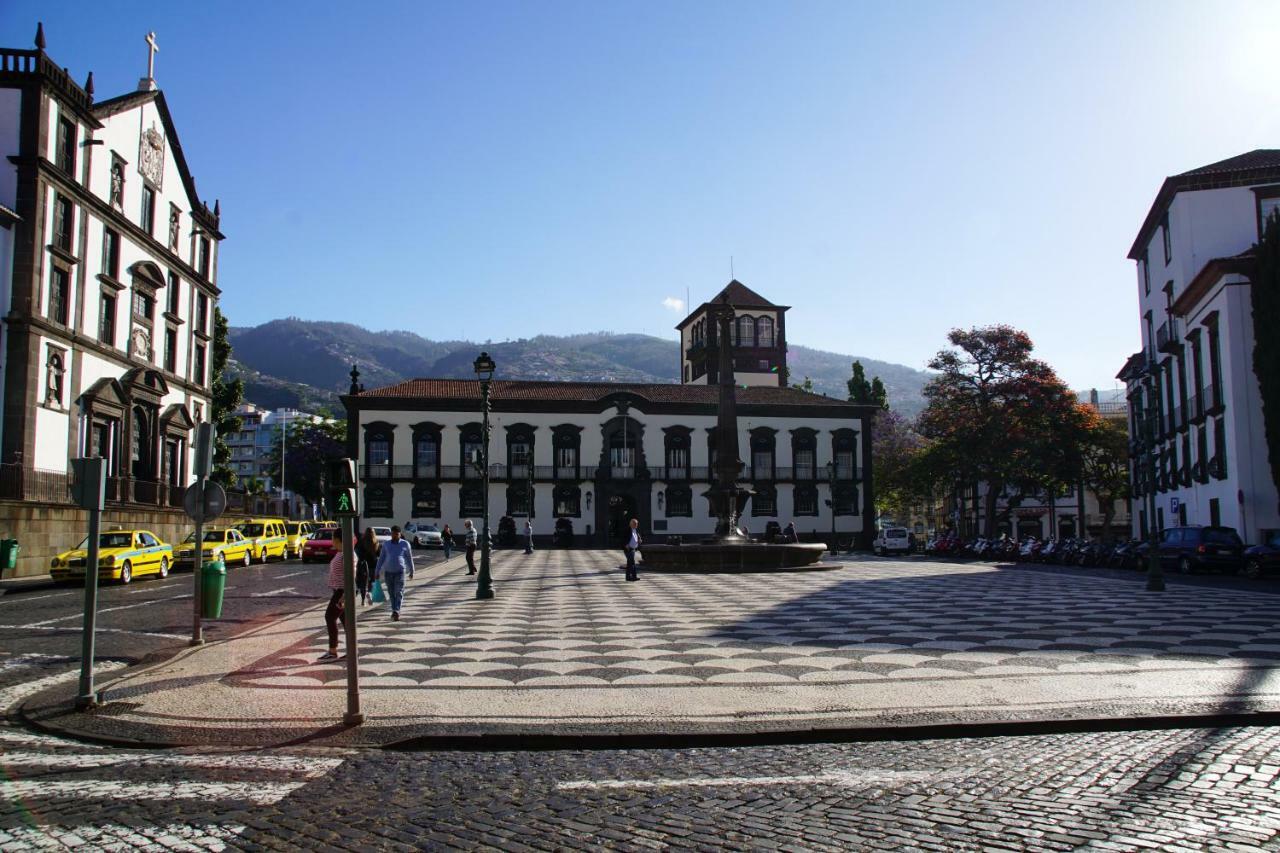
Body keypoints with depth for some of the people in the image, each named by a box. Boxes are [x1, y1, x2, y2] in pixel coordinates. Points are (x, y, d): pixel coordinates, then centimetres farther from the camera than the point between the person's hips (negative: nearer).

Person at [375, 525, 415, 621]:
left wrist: (411, 571, 14)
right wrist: (377, 571, 11)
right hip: (388, 572, 3)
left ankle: (396, 611, -17)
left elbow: (409, 558, 10)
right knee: (391, 593, 7)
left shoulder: (405, 544, 3)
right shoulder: (386, 544, 9)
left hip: (400, 571, -3)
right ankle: (394, 611, 18)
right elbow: (381, 558, 13)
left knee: (399, 593, -11)